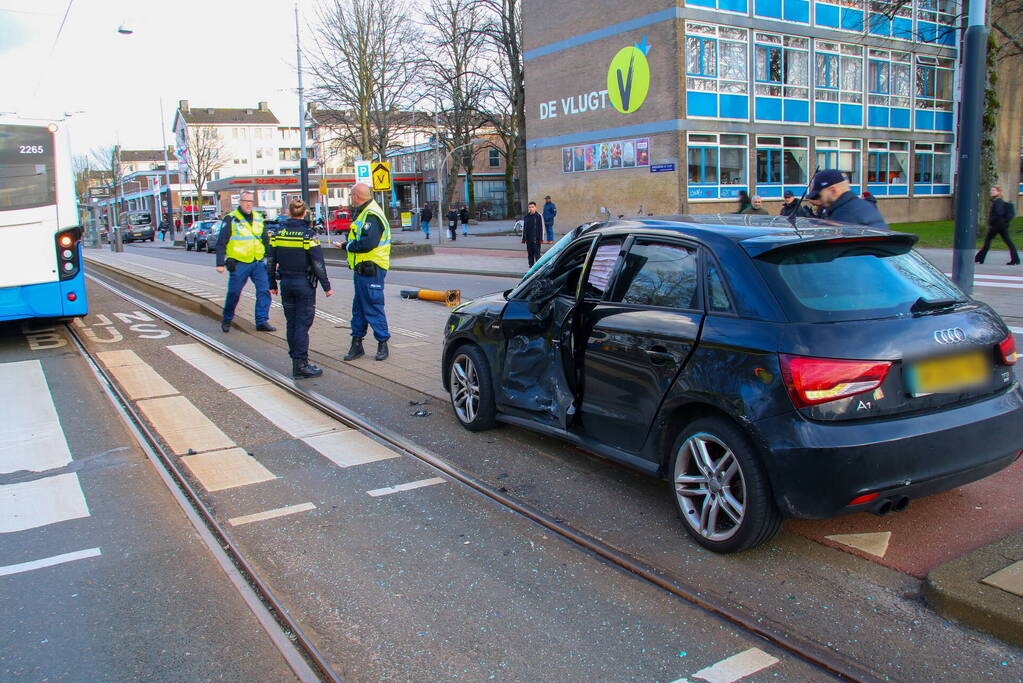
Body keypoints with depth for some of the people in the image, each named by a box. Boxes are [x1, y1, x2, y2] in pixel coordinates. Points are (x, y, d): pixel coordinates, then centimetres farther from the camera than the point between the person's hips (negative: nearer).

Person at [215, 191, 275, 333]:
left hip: (258, 263, 4)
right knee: (234, 294, 4)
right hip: (239, 264, -4)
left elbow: (265, 240, 21)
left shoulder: (258, 218, 12)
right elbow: (221, 243, -5)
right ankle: (226, 320, 25)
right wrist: (220, 263, -11)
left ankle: (262, 321, 0)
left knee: (264, 290, -7)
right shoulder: (231, 219, -4)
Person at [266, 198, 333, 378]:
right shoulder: (308, 233, -11)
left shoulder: (278, 231, 2)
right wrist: (326, 286, -4)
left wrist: (272, 284, 15)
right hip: (304, 283, -4)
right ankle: (301, 365, -1)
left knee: (292, 323, 14)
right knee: (302, 324, -1)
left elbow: (270, 260, 6)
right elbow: (318, 263, -12)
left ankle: (296, 360, 23)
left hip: (285, 282, 5)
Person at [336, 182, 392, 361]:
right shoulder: (364, 213, 17)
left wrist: (346, 246, -13)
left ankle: (382, 343, 6)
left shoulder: (371, 215, -16)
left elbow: (368, 243, -26)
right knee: (358, 306, 14)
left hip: (371, 269, -10)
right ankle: (356, 343, 21)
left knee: (373, 307, -4)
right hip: (362, 268, 11)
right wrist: (347, 244, 2)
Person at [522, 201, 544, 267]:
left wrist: (540, 239, -11)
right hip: (528, 239, 5)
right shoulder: (527, 216, 11)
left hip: (536, 239, -5)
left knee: (537, 254, -6)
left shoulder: (539, 216, -4)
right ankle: (531, 266, 17)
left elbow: (541, 228, -6)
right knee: (530, 254, 9)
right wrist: (523, 238, 13)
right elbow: (524, 228, 17)